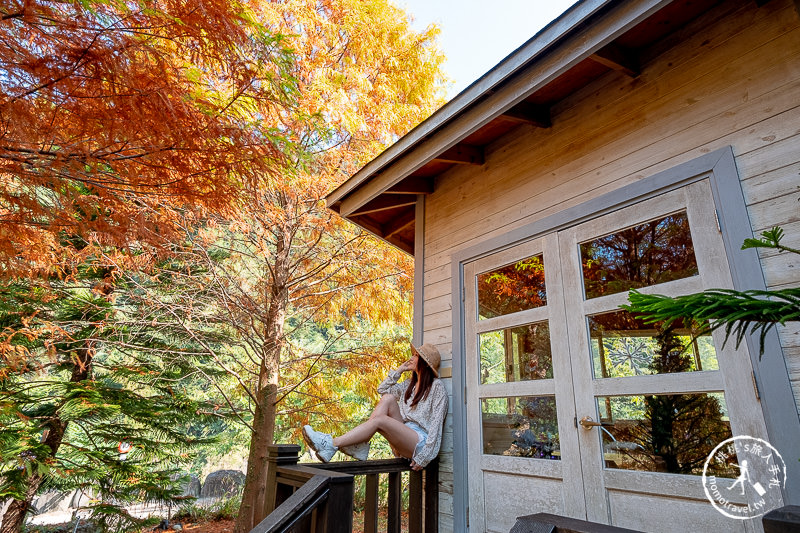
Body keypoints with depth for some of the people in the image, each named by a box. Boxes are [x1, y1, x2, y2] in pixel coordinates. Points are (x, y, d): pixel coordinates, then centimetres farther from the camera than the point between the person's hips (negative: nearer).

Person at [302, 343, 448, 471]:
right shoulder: (409, 384, 20)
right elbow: (382, 389, 23)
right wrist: (399, 370, 14)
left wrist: (424, 457, -16)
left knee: (379, 420, -27)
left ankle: (331, 445, -30)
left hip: (421, 443, -6)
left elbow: (436, 423, -10)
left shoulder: (436, 386, -3)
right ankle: (360, 446, -22)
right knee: (388, 398, -14)